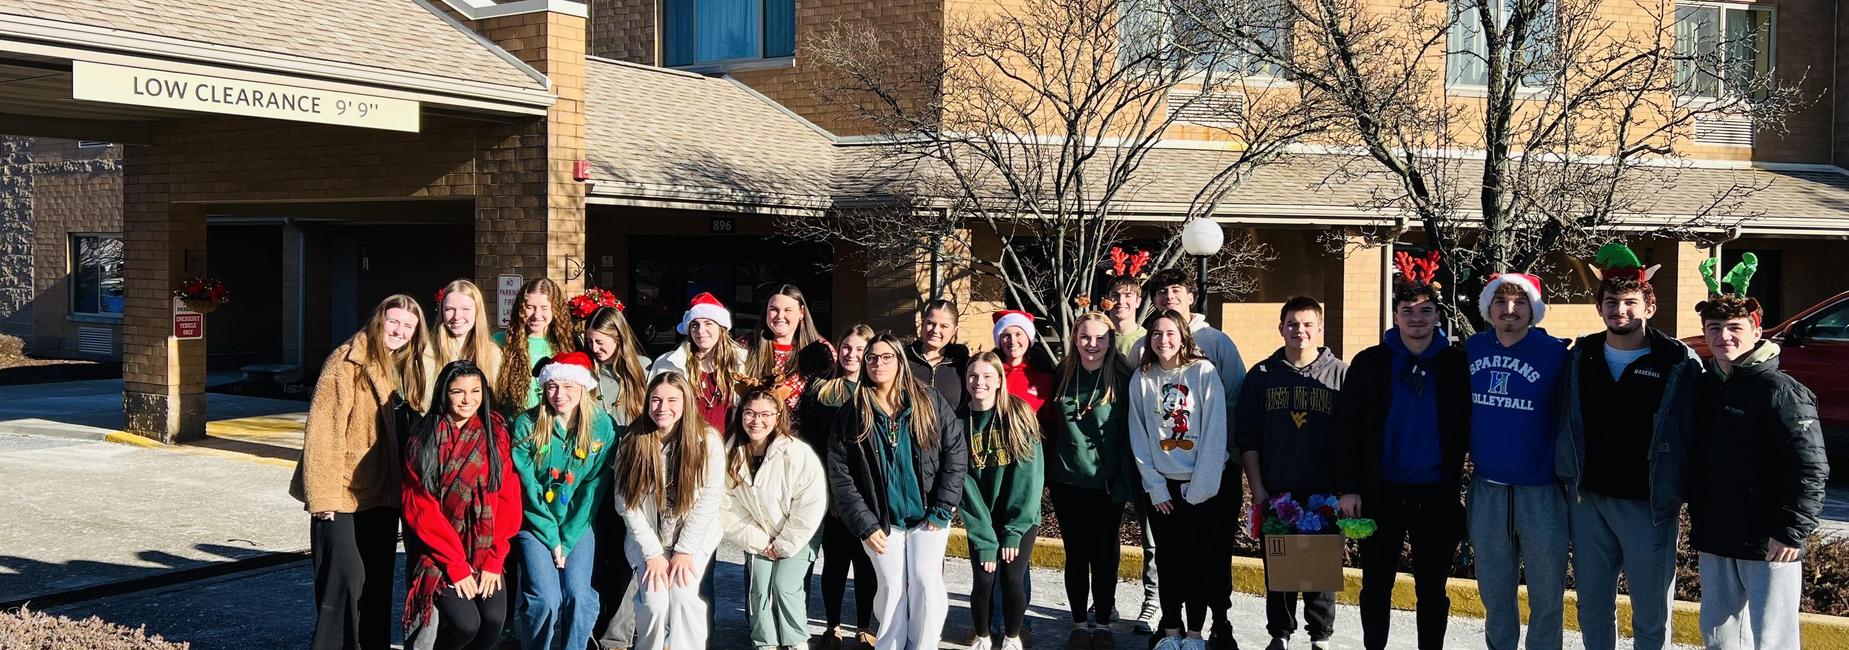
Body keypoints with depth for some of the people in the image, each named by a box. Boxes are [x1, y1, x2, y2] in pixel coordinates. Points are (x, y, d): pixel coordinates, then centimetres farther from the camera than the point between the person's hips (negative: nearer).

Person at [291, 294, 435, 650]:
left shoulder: (412, 368, 11)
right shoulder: (348, 361, -11)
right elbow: (323, 429, -16)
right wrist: (323, 495, -19)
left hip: (383, 496, 7)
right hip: (343, 495, -7)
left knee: (379, 585, 14)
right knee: (346, 583, -8)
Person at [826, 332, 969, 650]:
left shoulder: (929, 402, -1)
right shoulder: (851, 414, -1)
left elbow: (957, 452, -3)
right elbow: (840, 474, -3)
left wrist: (941, 510, -8)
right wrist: (864, 524, -9)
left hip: (927, 516, 0)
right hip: (881, 519, 0)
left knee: (926, 580, -11)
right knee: (892, 587, -1)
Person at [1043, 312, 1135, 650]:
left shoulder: (1122, 380, -6)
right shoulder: (1063, 375, 4)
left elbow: (1130, 433, -4)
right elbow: (1050, 425, 11)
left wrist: (1124, 481, -7)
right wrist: (1048, 473, 7)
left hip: (1106, 484, -2)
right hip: (1067, 482, 3)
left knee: (1104, 554, 6)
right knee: (1075, 553, 9)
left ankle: (1103, 622, 18)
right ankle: (1079, 622, 19)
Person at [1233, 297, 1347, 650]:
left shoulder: (1341, 375, 1)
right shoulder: (1262, 376, 5)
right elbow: (1246, 437, 6)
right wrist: (1257, 489, -1)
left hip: (1325, 495, -1)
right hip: (1275, 494, 1)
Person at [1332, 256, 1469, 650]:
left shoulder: (1457, 364, 1)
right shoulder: (1369, 363, 0)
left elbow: (1468, 426, 3)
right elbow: (1346, 429, 0)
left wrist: (1456, 478, -4)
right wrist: (1348, 488, -5)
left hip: (1437, 494, 0)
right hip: (1382, 492, 0)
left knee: (1432, 589, 10)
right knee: (1376, 586, 8)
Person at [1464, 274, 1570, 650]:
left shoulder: (1556, 354, -10)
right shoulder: (1473, 349, 2)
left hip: (1541, 492, -3)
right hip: (1486, 491, 4)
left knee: (1546, 597, 8)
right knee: (1494, 593, 15)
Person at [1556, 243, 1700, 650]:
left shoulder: (1679, 364, -6)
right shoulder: (1580, 357, 7)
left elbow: (1696, 432, -8)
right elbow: (1563, 423, 14)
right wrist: (1567, 480, 9)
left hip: (1648, 506, -4)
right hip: (1587, 501, 4)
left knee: (1651, 612, 6)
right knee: (1592, 605, 14)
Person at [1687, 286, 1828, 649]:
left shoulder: (1781, 391, -12)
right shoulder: (1704, 386, 10)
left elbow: (1811, 470, -16)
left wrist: (1791, 532, -19)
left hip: (1769, 545, -7)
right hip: (1714, 538, 7)